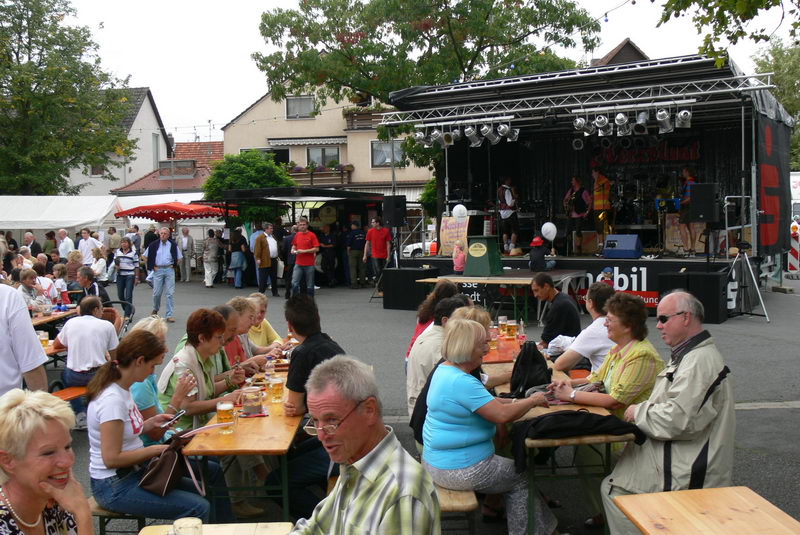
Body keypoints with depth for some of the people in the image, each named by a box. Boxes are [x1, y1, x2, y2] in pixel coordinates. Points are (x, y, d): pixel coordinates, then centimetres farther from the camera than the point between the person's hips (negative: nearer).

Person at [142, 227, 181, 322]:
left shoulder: (173, 245, 2)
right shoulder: (154, 245, 2)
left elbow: (179, 258, 11)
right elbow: (145, 256, 9)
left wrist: (173, 266, 0)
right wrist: (152, 266, 3)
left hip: (169, 270, 0)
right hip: (158, 270, 0)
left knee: (170, 293, -3)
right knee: (157, 293, 5)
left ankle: (170, 315, 2)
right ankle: (155, 309, 34)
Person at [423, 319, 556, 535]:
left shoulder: (445, 369, 4)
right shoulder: (461, 382, -28)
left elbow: (485, 401, 13)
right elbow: (502, 415, -28)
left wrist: (519, 401, 3)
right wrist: (533, 401, -11)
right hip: (459, 471, -10)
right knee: (522, 478, 10)